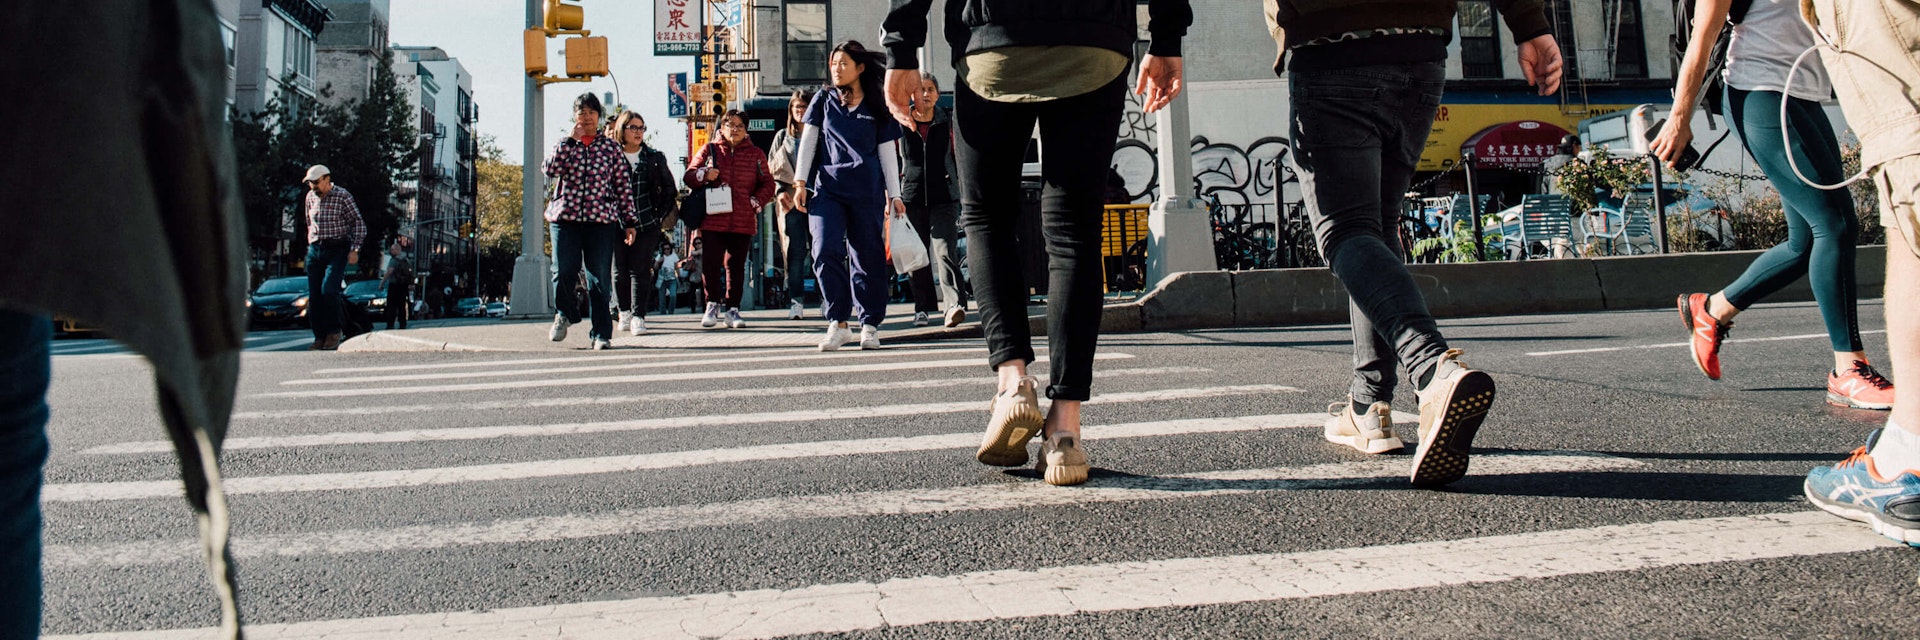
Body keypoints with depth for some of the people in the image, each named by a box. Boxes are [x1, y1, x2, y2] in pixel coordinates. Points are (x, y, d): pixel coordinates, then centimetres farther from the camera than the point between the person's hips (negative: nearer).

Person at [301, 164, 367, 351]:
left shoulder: (342, 196, -6)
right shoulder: (310, 197, 11)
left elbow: (359, 224, -4)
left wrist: (354, 250, -11)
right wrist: (311, 245, 18)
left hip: (337, 250, -5)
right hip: (314, 250, 6)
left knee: (329, 290, -19)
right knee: (313, 295, 1)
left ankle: (334, 331, -3)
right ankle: (320, 337, 8)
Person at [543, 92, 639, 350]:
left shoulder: (611, 147, 10)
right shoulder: (564, 144, 13)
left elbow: (623, 185, 8)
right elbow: (550, 169, -7)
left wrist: (630, 222, 3)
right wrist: (571, 139, -6)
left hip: (602, 220, -1)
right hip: (565, 218, 1)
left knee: (599, 278, -3)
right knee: (563, 272, -7)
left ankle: (601, 334, 4)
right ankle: (564, 314, 22)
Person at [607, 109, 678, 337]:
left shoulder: (655, 158, 7)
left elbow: (669, 188, 10)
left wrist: (660, 215, 2)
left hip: (647, 224, 0)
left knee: (640, 270, -6)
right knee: (620, 271, 6)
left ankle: (638, 317, -5)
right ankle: (624, 313, 22)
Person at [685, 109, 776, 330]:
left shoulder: (756, 154, 11)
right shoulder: (709, 150, 10)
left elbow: (767, 184, 13)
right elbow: (689, 176, 9)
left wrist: (756, 201, -4)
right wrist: (704, 175, -11)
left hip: (743, 222, 1)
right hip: (712, 219, -1)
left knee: (736, 267, 4)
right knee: (711, 265, -4)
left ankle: (732, 309, 13)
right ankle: (713, 305, 12)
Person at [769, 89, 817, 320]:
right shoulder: (782, 136, 17)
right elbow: (771, 168, 14)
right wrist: (780, 191, -2)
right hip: (790, 201, 1)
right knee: (794, 251, -4)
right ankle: (796, 302, -2)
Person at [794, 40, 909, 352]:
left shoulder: (877, 107, 9)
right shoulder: (824, 100, 13)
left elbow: (887, 151, 11)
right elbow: (808, 140, 10)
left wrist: (894, 194, 7)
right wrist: (800, 181, 1)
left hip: (867, 191, 0)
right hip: (826, 188, 0)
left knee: (868, 256, 1)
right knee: (826, 251, -15)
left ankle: (869, 326, 10)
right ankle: (837, 323, -8)